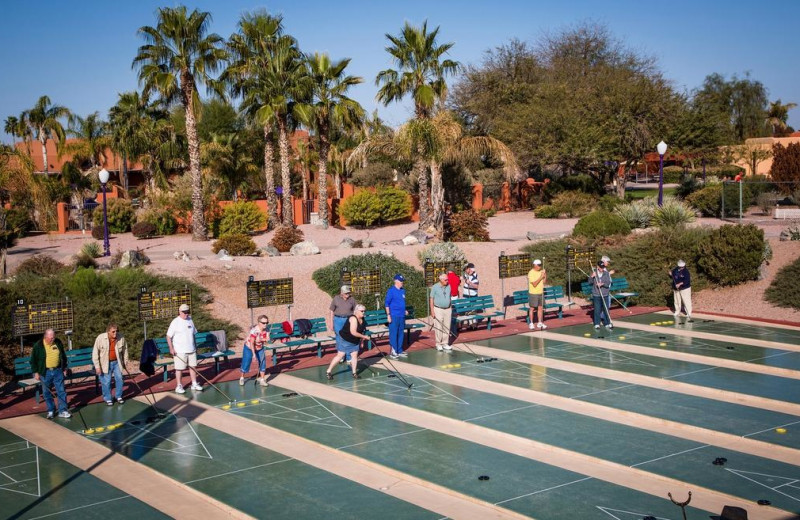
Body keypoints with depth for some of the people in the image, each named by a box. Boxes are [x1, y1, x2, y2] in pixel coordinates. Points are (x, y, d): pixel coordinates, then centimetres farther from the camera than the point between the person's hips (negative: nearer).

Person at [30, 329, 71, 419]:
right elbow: (33, 360, -1)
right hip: (45, 373, -2)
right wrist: (35, 372, -4)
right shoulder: (38, 345, -7)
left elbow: (63, 356, 14)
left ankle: (62, 411, 6)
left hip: (58, 371, 2)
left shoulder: (58, 343, 2)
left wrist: (64, 368, 13)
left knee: (61, 391, 1)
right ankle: (50, 411, 20)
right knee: (47, 393, 7)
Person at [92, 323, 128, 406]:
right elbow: (95, 353, -13)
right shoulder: (100, 338, -20)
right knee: (106, 382, 0)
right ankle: (108, 399, 17)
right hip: (105, 363, -2)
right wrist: (97, 366, -15)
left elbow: (124, 350, 6)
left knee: (119, 379, 3)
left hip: (116, 362, 3)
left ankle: (118, 396, 22)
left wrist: (125, 362, 13)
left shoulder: (121, 338, -12)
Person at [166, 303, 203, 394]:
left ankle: (194, 384, 19)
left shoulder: (190, 320, 9)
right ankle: (178, 386, 8)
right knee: (179, 369, 0)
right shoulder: (175, 322, -9)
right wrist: (171, 348, -15)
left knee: (193, 366, 9)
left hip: (191, 349, 6)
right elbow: (168, 336, -9)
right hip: (180, 351, -5)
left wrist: (195, 346, 19)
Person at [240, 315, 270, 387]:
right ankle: (242, 378, 27)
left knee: (263, 362, -4)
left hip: (260, 348, 5)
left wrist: (265, 340, -31)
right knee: (246, 364, 3)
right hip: (249, 348, -5)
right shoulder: (254, 331, -34)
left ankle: (262, 380, 8)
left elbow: (267, 340, -8)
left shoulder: (267, 329, -17)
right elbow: (251, 344, -32)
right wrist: (253, 354, -35)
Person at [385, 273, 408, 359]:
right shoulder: (391, 290, -8)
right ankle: (393, 352, -2)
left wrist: (404, 310, 11)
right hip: (394, 316, -7)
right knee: (393, 333, -6)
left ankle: (399, 351, 20)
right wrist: (388, 315, -13)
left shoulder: (402, 291, 13)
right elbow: (386, 303, -8)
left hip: (402, 316, 7)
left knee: (400, 333, 12)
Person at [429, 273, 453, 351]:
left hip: (448, 309, 4)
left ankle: (445, 343, 13)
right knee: (438, 328, -2)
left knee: (447, 327, 5)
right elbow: (431, 299, -5)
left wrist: (451, 308, 11)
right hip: (438, 309, -4)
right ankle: (438, 344, 6)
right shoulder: (435, 287, -7)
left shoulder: (449, 286, 6)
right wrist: (432, 310, -10)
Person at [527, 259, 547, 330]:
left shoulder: (541, 271, 7)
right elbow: (534, 284, -20)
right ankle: (531, 323, 8)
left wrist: (545, 275, -9)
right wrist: (540, 277, -22)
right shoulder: (531, 273, -13)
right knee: (532, 308, 1)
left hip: (541, 293, 6)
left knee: (540, 308, 8)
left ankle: (540, 323, 16)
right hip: (533, 293, -6)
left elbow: (544, 282, 5)